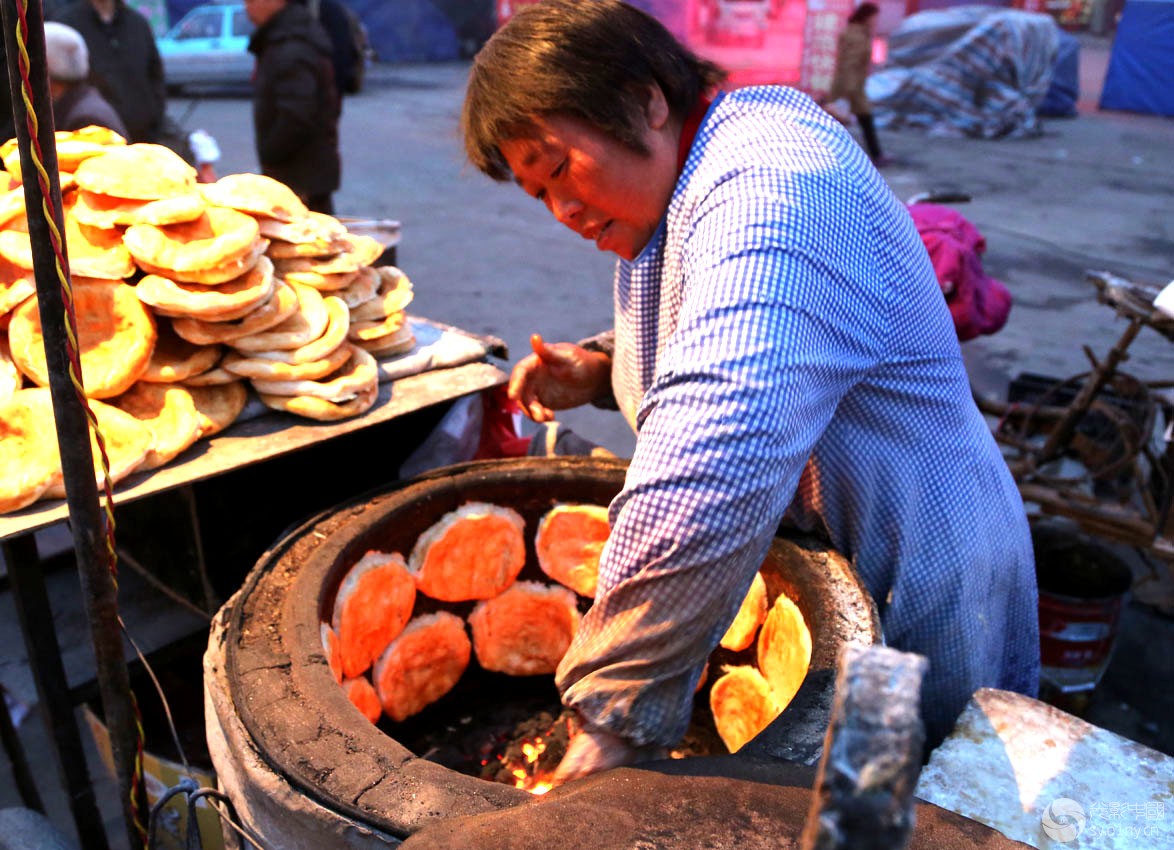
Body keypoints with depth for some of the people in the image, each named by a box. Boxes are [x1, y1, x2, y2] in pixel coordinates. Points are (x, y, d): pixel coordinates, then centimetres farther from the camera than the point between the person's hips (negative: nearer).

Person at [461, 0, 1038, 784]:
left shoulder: (769, 192, -32)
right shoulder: (670, 184, 3)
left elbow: (706, 493, -44)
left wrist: (613, 732, -39)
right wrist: (601, 370, -2)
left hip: (910, 609, -8)